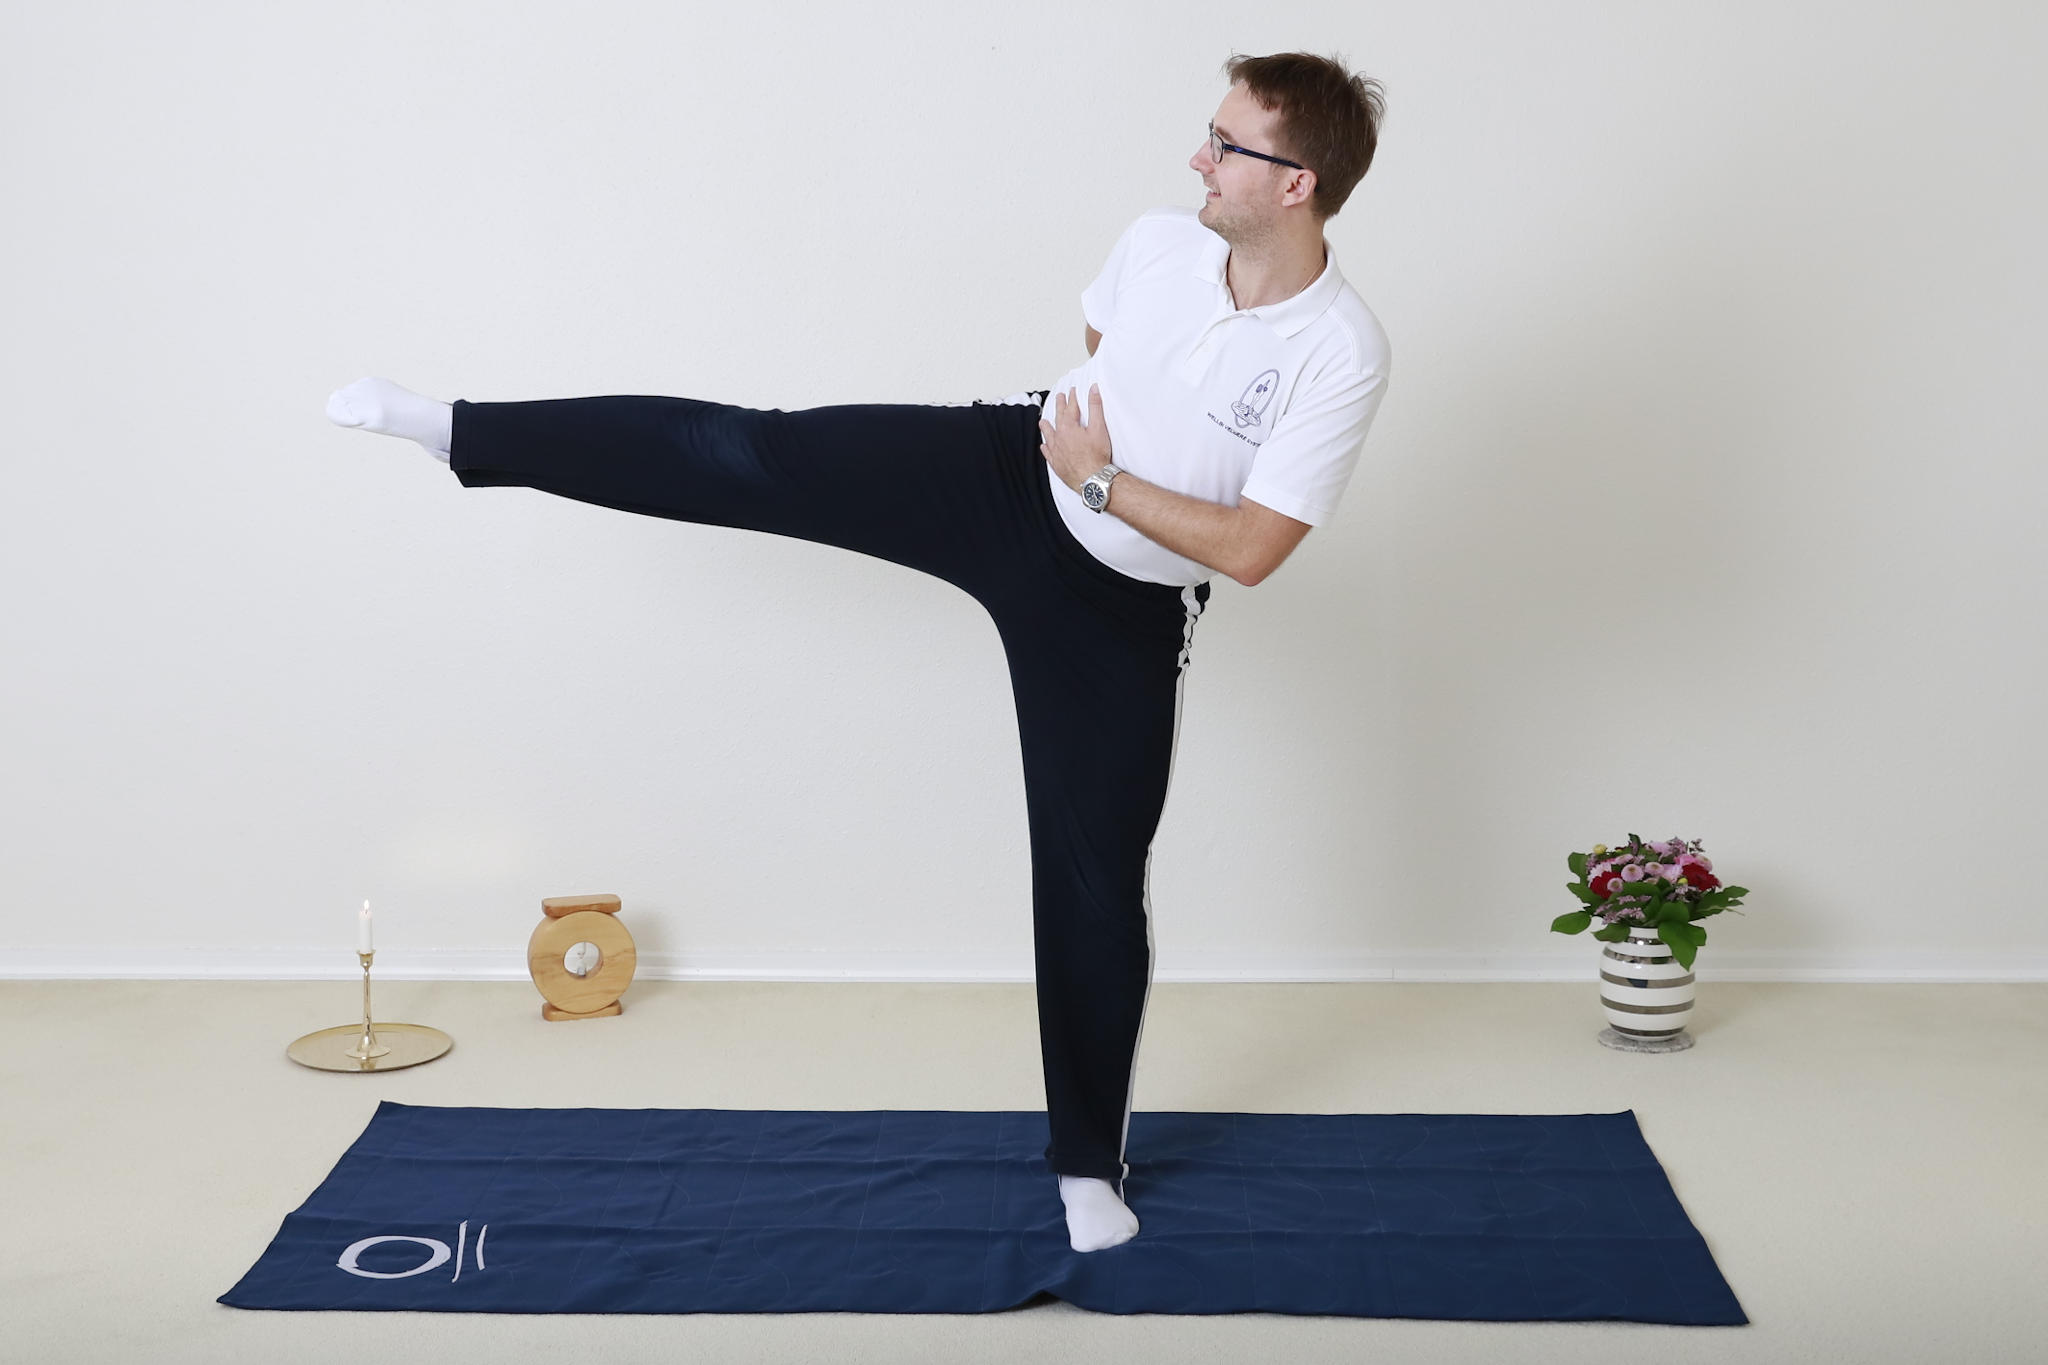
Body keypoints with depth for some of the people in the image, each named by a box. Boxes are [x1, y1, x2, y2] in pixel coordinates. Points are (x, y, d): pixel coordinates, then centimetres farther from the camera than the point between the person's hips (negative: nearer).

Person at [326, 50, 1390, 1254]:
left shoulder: (1343, 355, -22)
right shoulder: (1159, 244, -7)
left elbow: (1253, 550, -23)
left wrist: (1102, 481, -19)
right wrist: (1069, 436, 7)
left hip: (1121, 611, -3)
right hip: (1006, 475, 3)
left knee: (1098, 873, 2)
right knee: (753, 456, -12)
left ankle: (1090, 1166, 19)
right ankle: (454, 430, -3)